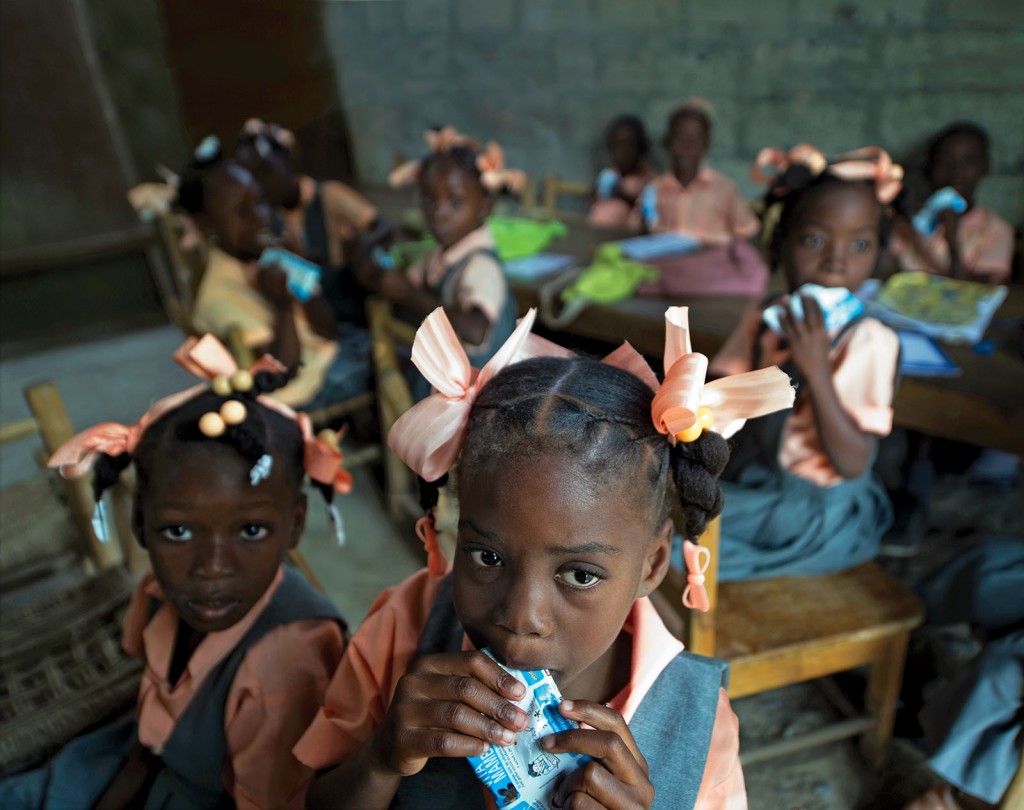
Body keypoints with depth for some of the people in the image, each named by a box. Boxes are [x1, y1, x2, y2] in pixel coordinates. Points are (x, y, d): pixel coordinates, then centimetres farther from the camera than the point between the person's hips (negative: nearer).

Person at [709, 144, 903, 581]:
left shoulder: (872, 344, -18)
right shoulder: (761, 322, -2)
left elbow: (852, 463, -23)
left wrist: (815, 370, -32)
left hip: (818, 513, -6)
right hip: (745, 484, 6)